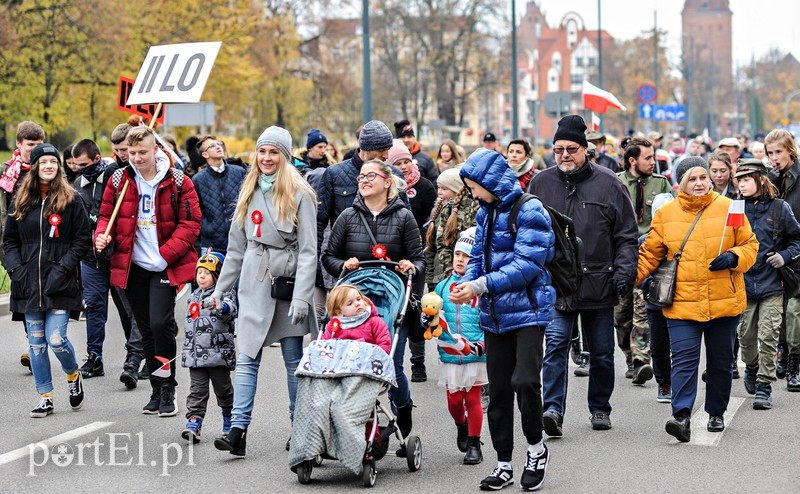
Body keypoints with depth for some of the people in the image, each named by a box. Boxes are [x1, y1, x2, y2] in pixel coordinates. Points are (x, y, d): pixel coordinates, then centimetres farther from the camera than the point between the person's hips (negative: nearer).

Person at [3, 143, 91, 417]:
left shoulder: (71, 201, -1)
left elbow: (83, 239, -2)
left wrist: (63, 268, -12)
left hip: (60, 285, -4)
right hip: (29, 284, 4)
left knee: (56, 339, -10)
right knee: (36, 343, 5)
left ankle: (73, 376, 20)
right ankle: (45, 398, 13)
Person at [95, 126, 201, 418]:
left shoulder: (177, 182, -6)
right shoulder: (119, 180, 3)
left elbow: (190, 223, -6)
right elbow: (106, 215, 13)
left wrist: (166, 254, -16)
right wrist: (102, 235, -10)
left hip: (165, 267, -4)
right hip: (133, 267, 4)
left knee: (161, 324, -17)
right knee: (147, 330, 11)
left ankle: (168, 390, -3)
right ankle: (157, 392, 21)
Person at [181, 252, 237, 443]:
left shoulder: (224, 294, -6)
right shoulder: (193, 297, 13)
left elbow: (231, 308, -30)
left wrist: (219, 307, -51)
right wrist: (187, 349, 23)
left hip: (219, 353, -5)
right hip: (196, 355, 5)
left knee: (223, 390, 8)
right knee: (197, 391, -2)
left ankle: (229, 424, 24)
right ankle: (193, 424, -8)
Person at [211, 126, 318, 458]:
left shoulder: (299, 195, -4)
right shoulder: (249, 193, 14)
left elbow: (308, 251, -9)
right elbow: (236, 247, 19)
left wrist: (301, 296, -17)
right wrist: (220, 290, 17)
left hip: (287, 283, -4)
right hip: (253, 285, 4)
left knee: (294, 361, 5)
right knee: (247, 358, -5)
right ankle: (238, 430, -12)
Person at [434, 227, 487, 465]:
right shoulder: (443, 286, 6)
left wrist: (482, 343, -19)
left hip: (476, 356, -3)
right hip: (450, 355, 3)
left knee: (473, 399, 1)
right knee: (454, 401, 8)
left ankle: (474, 444, 13)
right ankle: (461, 426, 39)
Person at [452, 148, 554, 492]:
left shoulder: (529, 210, -13)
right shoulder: (486, 212, 12)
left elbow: (528, 264, -20)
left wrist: (482, 285, -21)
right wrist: (466, 283, -6)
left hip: (527, 310, -7)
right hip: (495, 314, 7)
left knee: (524, 381, -18)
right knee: (498, 390, 9)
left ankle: (536, 448, 6)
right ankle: (504, 464, 18)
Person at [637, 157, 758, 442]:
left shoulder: (727, 208, 2)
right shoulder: (665, 214, 2)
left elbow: (750, 244, 8)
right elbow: (650, 254, 7)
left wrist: (734, 257, -12)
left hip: (724, 302, 1)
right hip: (682, 304, -1)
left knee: (721, 361, 12)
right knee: (683, 360, -12)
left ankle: (716, 413, 27)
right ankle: (682, 416, -19)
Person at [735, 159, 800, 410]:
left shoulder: (779, 208, -3)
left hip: (772, 284, -2)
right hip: (743, 283, 3)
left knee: (768, 336, -8)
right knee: (746, 335, 10)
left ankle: (764, 387, -2)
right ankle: (751, 368, 39)